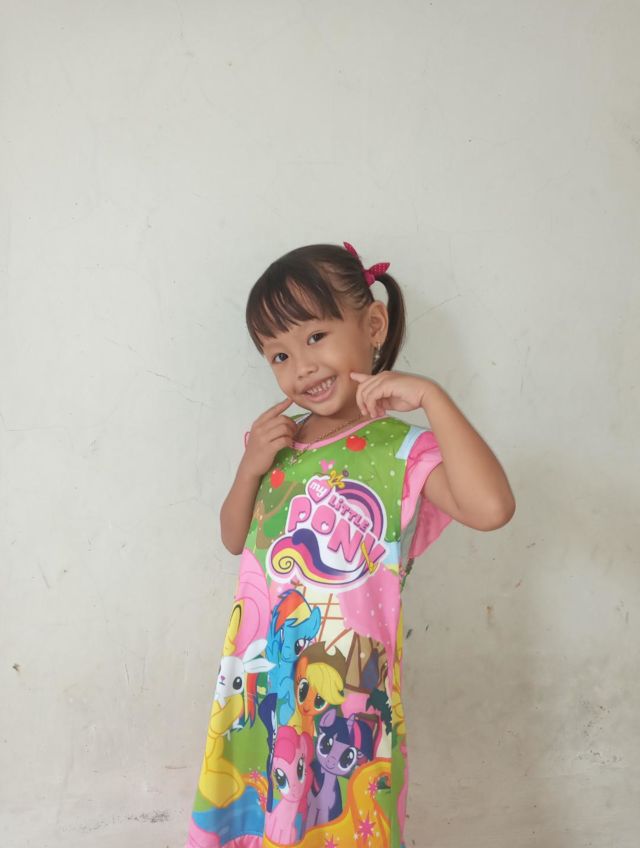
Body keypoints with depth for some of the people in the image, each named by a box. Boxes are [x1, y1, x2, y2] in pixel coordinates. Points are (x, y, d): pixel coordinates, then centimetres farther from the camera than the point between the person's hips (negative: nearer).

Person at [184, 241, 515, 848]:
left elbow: (491, 508, -32)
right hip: (258, 678, 5)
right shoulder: (279, 441, 3)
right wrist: (250, 467, -6)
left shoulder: (403, 450, -14)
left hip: (348, 687, -5)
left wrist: (430, 396, -29)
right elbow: (235, 540, 12)